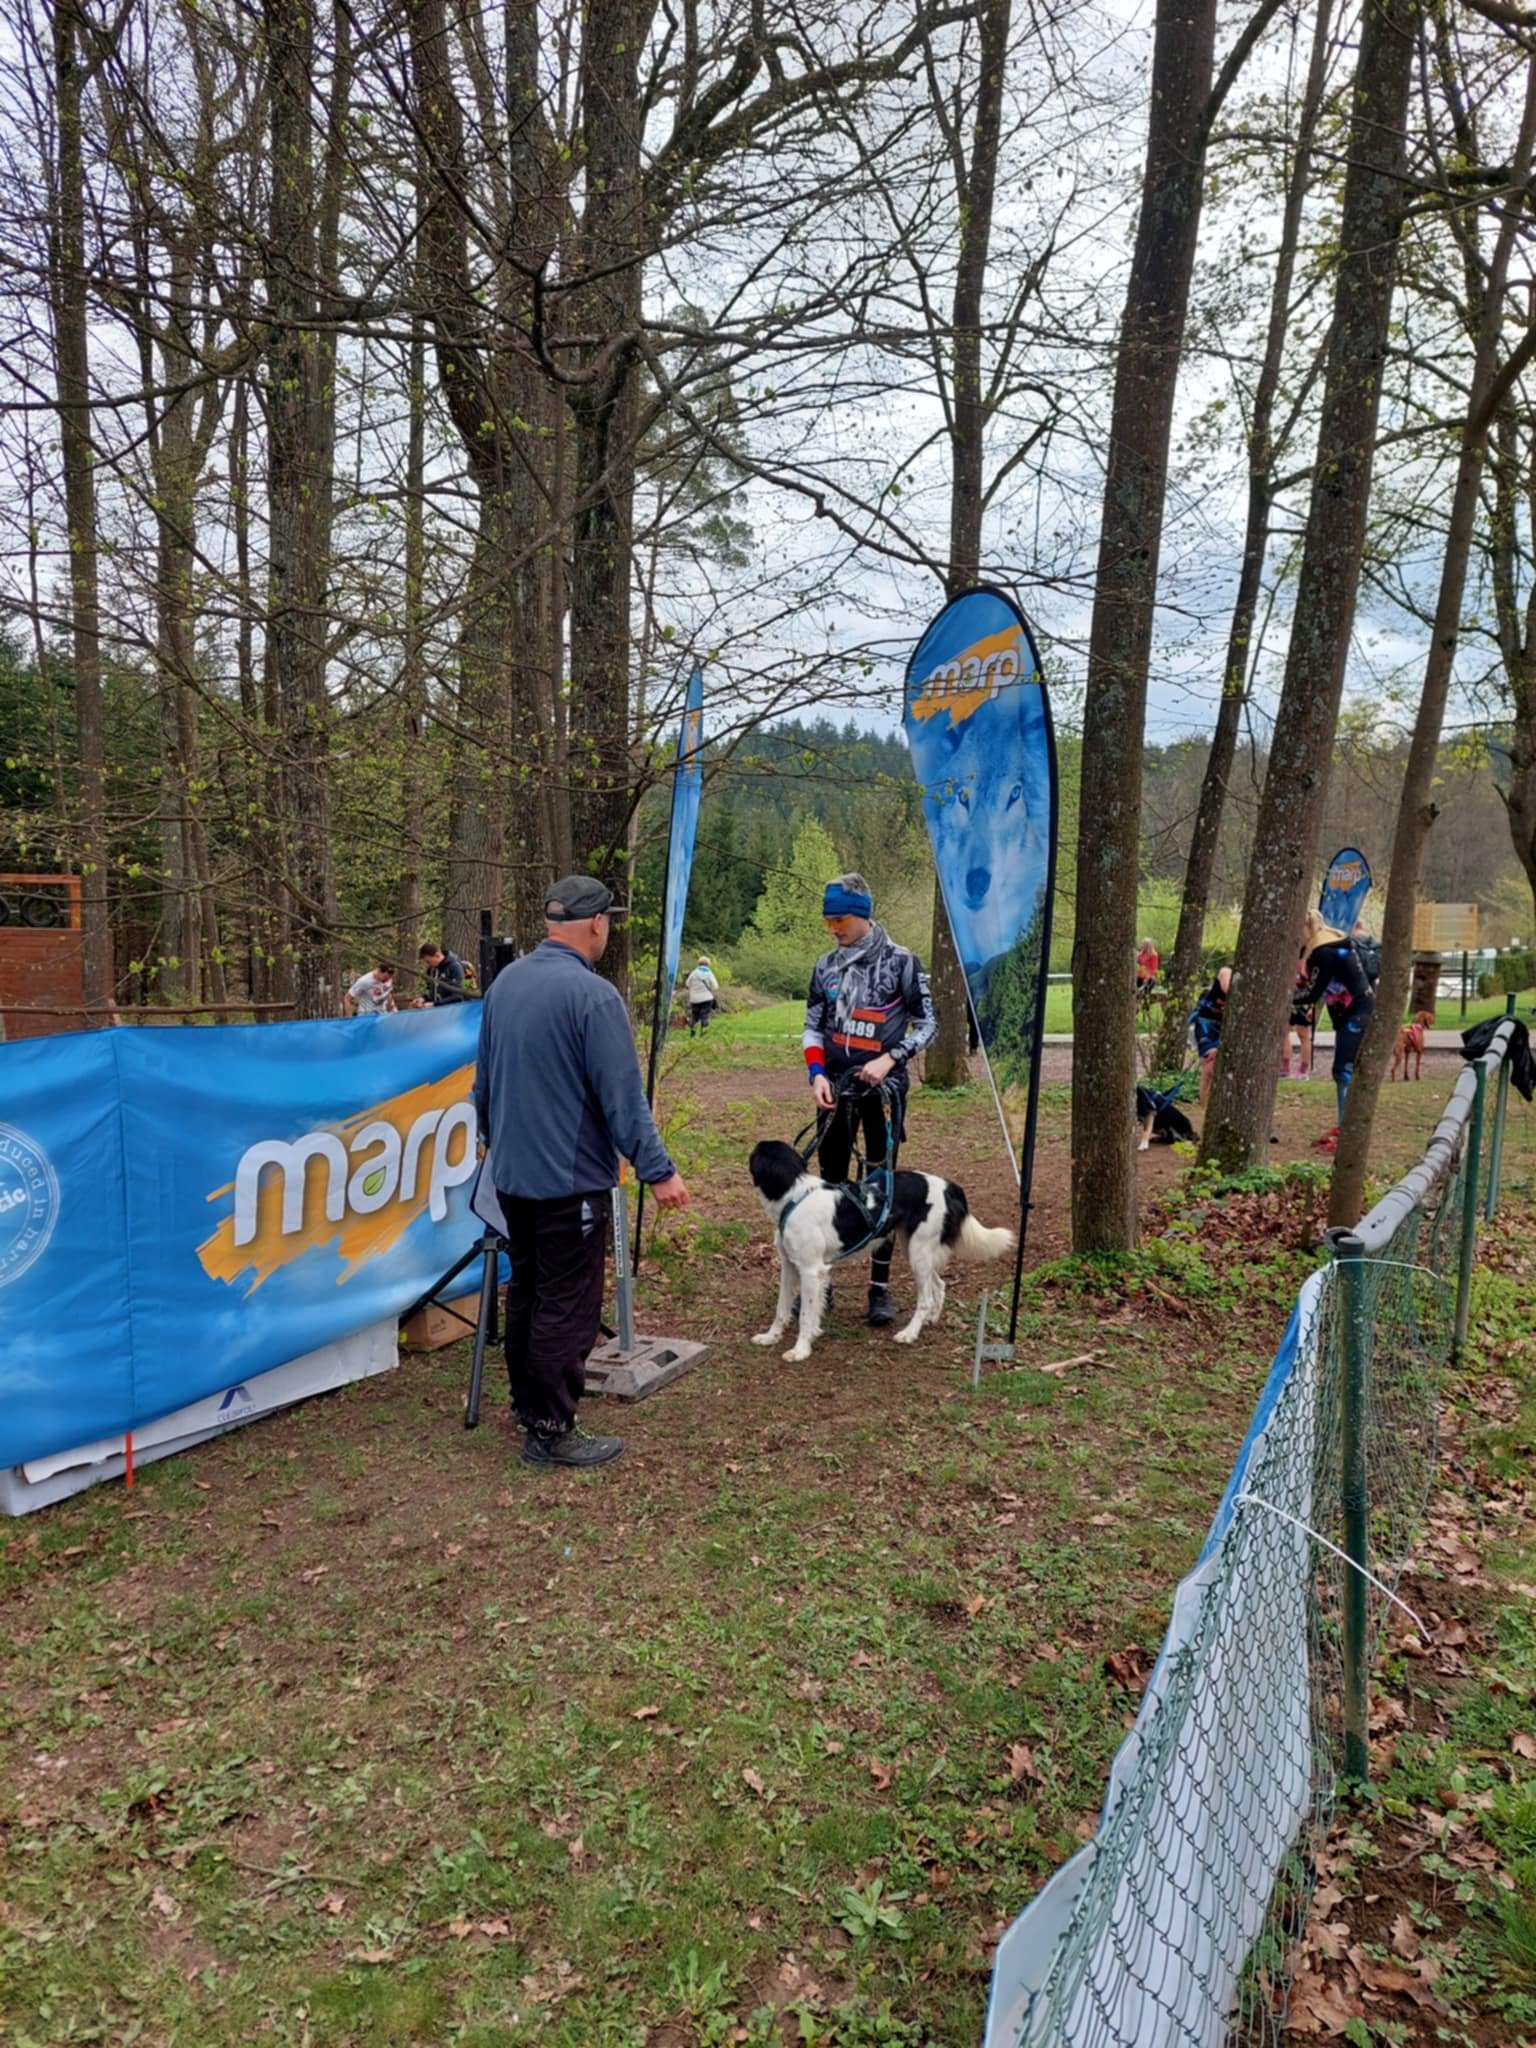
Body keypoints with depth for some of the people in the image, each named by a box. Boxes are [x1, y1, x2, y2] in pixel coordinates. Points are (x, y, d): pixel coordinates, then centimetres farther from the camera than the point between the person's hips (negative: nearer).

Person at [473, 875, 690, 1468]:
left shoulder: (504, 983, 6)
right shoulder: (593, 995, -20)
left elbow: (484, 1082, 16)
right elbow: (623, 1098, -21)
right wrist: (658, 1171, -14)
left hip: (511, 1173, 8)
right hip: (571, 1179, -8)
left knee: (525, 1291, 20)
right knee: (567, 1306, 2)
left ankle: (527, 1403, 34)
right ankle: (551, 1432, 10)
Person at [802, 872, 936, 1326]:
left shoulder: (900, 962, -6)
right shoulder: (826, 966, 6)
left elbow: (927, 1023, -2)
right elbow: (813, 1026, 10)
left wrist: (889, 1060, -15)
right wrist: (817, 1074, -5)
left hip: (883, 1087, -3)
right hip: (836, 1087, 4)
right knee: (830, 1180, 8)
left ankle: (880, 1287, 9)